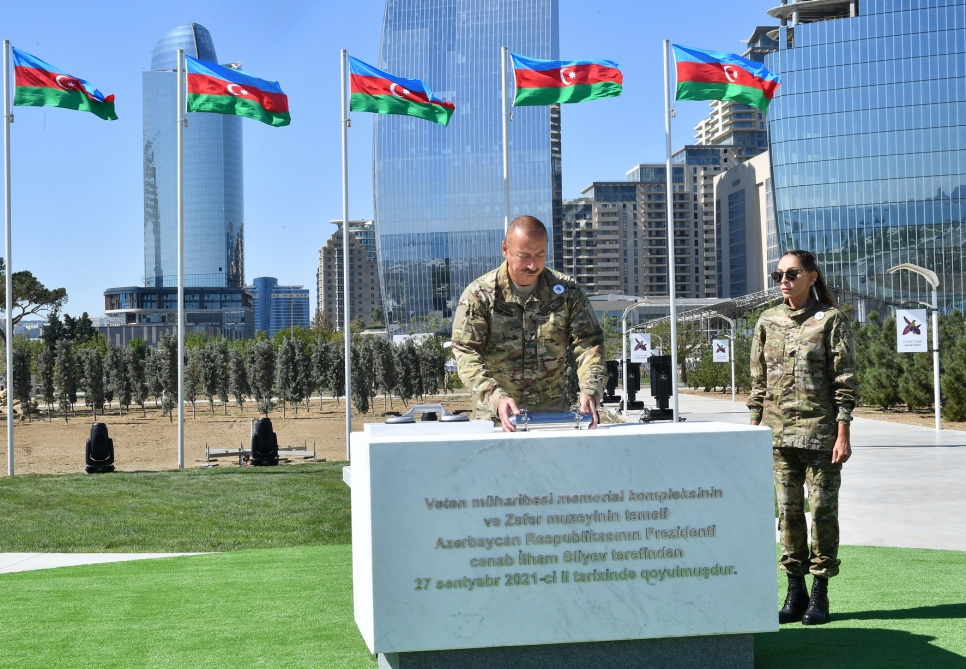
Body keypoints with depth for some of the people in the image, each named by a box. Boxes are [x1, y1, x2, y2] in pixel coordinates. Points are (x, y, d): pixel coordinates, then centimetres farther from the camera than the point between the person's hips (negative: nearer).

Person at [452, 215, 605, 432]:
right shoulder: (479, 295, -4)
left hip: (554, 412, 1)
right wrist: (496, 398, -27)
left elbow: (588, 343, -1)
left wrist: (590, 392, -19)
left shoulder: (566, 291, 3)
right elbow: (466, 353, -11)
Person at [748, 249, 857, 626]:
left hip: (820, 430, -4)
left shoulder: (831, 320, -3)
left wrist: (843, 434, -10)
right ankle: (795, 591, 16)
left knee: (822, 508, 2)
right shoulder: (768, 322, 8)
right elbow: (758, 380, 13)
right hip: (778, 432, 4)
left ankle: (820, 593, 11)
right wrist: (755, 428, 9)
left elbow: (845, 381, -5)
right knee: (788, 511, 7)